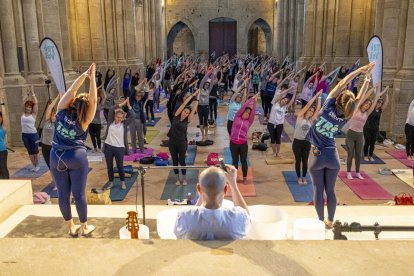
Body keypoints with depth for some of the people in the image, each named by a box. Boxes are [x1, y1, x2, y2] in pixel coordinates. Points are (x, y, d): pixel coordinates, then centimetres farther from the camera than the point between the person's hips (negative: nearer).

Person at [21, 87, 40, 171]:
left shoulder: (33, 114, -2)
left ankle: (37, 165, 18)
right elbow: (23, 103, 9)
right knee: (30, 151, 12)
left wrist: (33, 94, -2)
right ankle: (34, 166, 21)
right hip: (24, 135, 4)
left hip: (33, 134, -4)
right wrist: (27, 94, 9)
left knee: (35, 150, 6)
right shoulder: (23, 114, 8)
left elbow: (36, 103, -7)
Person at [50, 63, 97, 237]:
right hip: (77, 157, -3)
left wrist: (84, 75, -8)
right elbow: (93, 100, -17)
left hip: (56, 157, 3)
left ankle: (71, 227, 21)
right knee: (79, 194, 5)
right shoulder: (84, 121, -11)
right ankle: (84, 227, 17)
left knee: (63, 194, 9)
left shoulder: (62, 110, -5)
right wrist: (92, 78, -19)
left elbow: (72, 89, -4)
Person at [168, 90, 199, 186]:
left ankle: (184, 179, 22)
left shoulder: (187, 120, -4)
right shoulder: (176, 116, -3)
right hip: (172, 142, 1)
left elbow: (194, 109, -8)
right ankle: (178, 179, 23)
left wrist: (197, 99, -4)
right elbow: (184, 104, -7)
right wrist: (192, 95, -5)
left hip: (182, 142, -1)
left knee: (182, 161, 4)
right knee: (175, 161, 10)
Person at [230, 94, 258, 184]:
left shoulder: (248, 122, 6)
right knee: (235, 161, 10)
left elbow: (253, 112, 1)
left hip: (243, 144, 1)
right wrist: (251, 99, 5)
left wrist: (254, 102, 3)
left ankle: (245, 178, 21)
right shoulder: (237, 117, 4)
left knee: (243, 161, 8)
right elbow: (243, 107, 1)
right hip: (233, 143, -1)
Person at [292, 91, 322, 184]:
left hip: (306, 143, 3)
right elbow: (308, 104, -12)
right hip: (297, 142, -3)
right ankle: (299, 177, 20)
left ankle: (304, 177, 22)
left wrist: (319, 97, -1)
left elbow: (318, 109, 1)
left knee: (305, 161, 8)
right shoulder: (300, 116, -6)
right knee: (298, 160, 6)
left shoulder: (311, 120, 5)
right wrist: (316, 95, -9)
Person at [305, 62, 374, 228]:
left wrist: (360, 70, -4)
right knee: (330, 190, 14)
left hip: (317, 156, -2)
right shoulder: (345, 118, -6)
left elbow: (341, 84, -9)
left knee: (318, 190, 8)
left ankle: (321, 221, 17)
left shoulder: (327, 108, -13)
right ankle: (330, 221, 23)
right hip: (332, 156, 2)